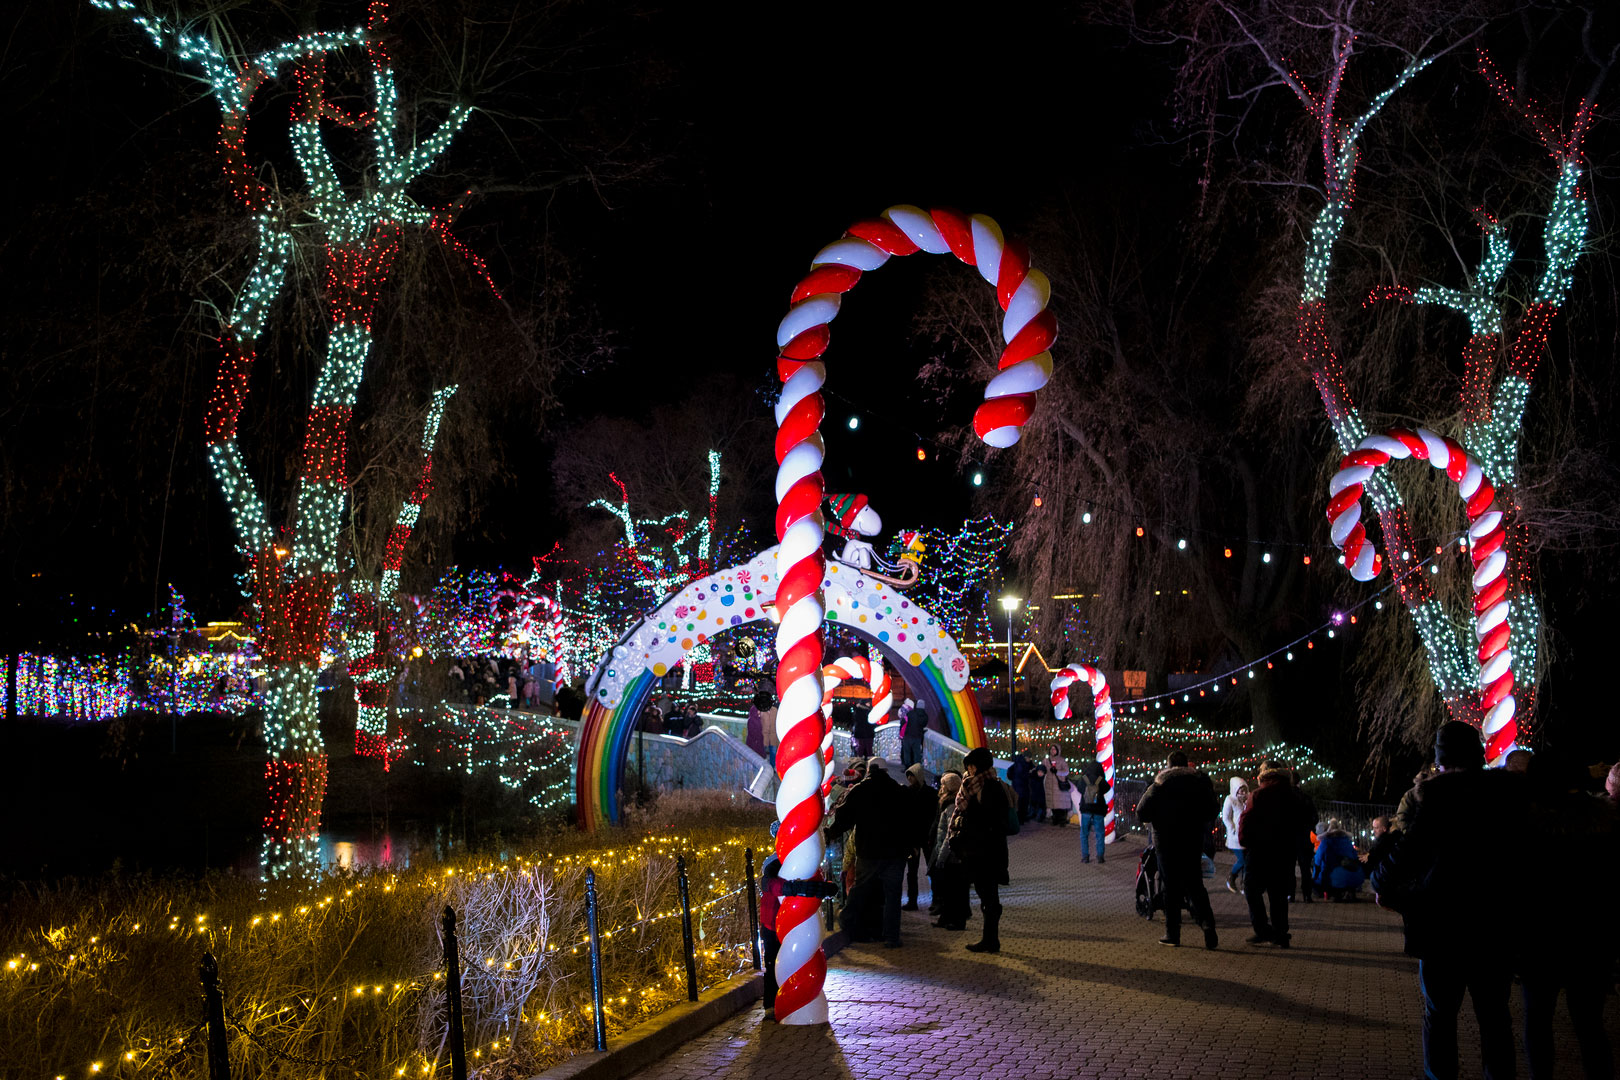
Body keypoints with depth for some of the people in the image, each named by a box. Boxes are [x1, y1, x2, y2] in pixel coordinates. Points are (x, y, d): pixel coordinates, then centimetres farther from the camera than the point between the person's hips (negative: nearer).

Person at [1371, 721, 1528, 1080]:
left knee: (1440, 1013, 9)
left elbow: (1408, 849, -16)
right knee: (1494, 1015, 14)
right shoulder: (1512, 791, -3)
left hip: (1444, 927, -3)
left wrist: (1381, 885, 1)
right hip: (1496, 928, 3)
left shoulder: (1435, 795, -15)